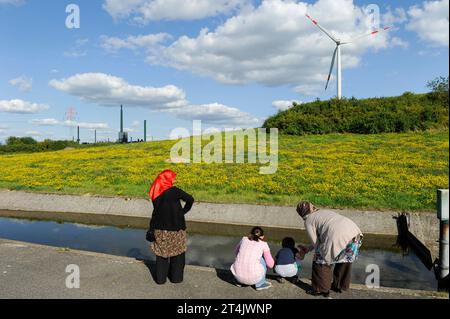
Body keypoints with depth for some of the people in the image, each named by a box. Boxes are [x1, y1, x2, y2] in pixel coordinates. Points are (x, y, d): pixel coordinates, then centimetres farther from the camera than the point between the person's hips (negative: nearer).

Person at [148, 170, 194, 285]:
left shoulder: (155, 193, -1)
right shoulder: (174, 191, -17)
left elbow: (156, 210, 5)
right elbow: (190, 199, -18)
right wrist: (183, 211, -3)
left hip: (160, 228, 4)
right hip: (175, 228, -4)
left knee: (161, 253, 18)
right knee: (178, 253, 14)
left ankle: (160, 278, 24)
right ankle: (176, 277, 22)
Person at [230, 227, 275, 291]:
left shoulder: (244, 239, 13)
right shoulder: (263, 244, 6)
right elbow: (270, 264, 11)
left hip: (237, 274, 4)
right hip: (254, 278, -3)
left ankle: (239, 281, 30)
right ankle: (260, 284, 21)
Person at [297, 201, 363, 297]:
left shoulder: (308, 221, 12)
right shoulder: (323, 211, 33)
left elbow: (316, 243, 9)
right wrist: (308, 249, 41)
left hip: (338, 237, -7)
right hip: (355, 231, 8)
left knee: (320, 261, 14)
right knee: (345, 260, 30)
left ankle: (321, 290, 26)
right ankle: (340, 286, 45)